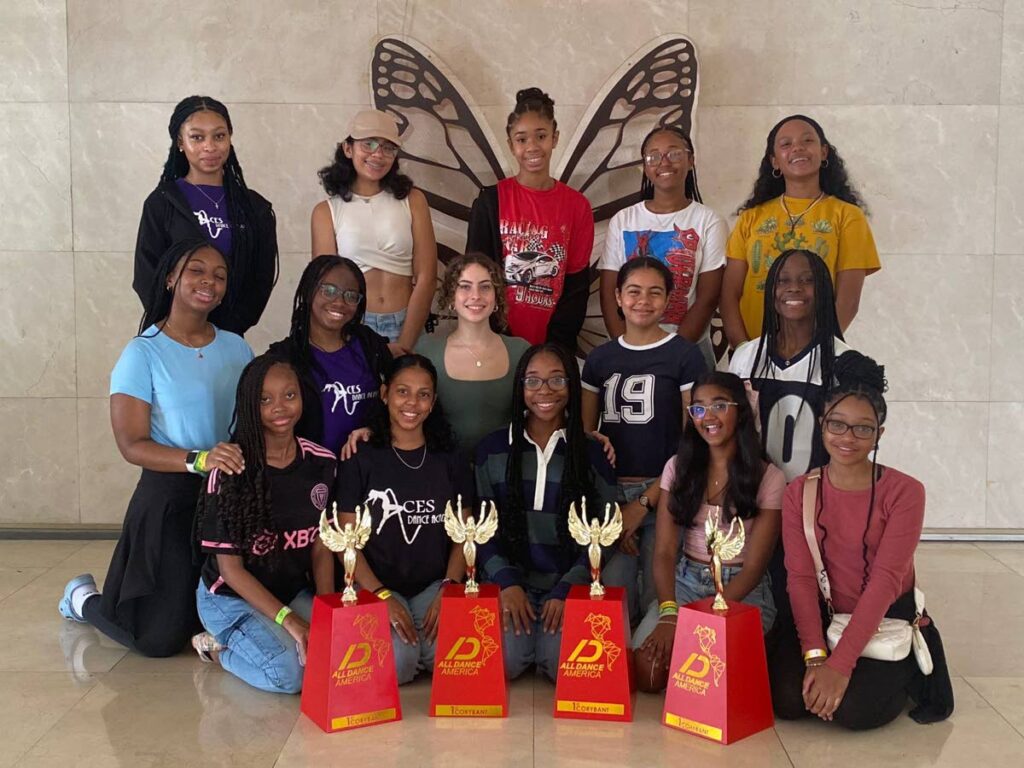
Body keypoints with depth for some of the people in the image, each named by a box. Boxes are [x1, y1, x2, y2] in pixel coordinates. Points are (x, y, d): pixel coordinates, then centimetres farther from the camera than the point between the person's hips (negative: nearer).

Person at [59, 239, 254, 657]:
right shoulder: (143, 353, -9)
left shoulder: (236, 347, 6)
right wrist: (198, 460, -27)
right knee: (159, 638, -1)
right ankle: (85, 598, 30)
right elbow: (132, 445, -13)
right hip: (170, 499, -5)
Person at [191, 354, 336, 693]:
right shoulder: (231, 471, -16)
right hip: (233, 597, -5)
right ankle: (219, 648, 2)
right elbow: (230, 567, -14)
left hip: (294, 592, 5)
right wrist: (288, 619, -23)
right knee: (289, 672, -30)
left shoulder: (322, 463, -3)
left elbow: (322, 549, 3)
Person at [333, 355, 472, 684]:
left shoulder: (450, 462, 11)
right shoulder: (360, 460, 2)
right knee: (396, 663, -29)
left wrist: (448, 589, -10)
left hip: (434, 586, 2)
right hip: (377, 585, -2)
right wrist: (382, 596, -16)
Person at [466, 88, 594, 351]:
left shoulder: (577, 205, 1)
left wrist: (556, 345, -9)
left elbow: (577, 284, 0)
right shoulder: (490, 201, -2)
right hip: (500, 340, -1)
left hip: (554, 343, 1)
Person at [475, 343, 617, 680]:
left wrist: (567, 589, -10)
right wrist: (506, 582, -10)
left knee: (563, 663, -23)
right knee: (506, 659, -24)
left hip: (569, 585, 0)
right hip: (508, 583, 0)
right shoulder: (491, 449, 7)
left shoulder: (592, 453, 5)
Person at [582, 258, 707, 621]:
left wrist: (645, 502, -10)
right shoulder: (600, 358, 12)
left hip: (664, 494, -3)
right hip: (609, 493, 3)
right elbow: (585, 435, 13)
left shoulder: (685, 355, 0)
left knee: (659, 599, -9)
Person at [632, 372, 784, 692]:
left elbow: (753, 567, -9)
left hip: (741, 591, -2)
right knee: (644, 671, -23)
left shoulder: (768, 478, -4)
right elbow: (664, 551, -2)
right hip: (684, 582, 2)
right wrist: (669, 612, -21)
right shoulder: (678, 467, 5)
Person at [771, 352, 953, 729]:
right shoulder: (799, 492, -1)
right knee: (787, 699, -20)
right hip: (825, 619, 2)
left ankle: (909, 672, 8)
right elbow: (800, 577, -9)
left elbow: (886, 580, -19)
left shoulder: (904, 492, -11)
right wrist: (815, 656, -22)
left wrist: (840, 664, -26)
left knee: (853, 708, -24)